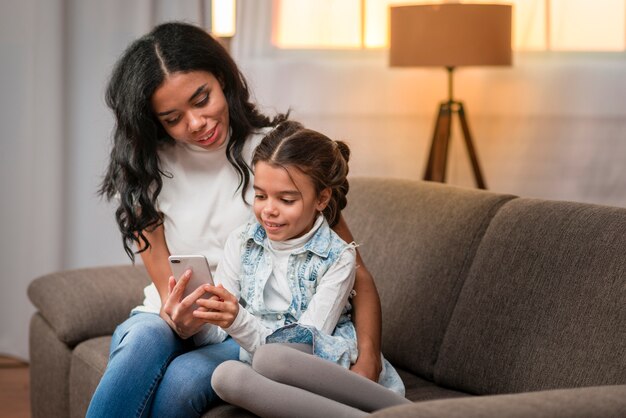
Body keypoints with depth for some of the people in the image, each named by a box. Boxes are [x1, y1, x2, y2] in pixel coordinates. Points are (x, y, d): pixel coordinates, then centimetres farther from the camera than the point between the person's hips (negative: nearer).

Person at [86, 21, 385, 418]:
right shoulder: (144, 173, -2)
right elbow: (168, 291, -6)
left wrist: (367, 361, -25)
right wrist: (178, 321, -31)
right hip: (173, 325, 2)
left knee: (181, 380, -33)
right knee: (144, 339, -34)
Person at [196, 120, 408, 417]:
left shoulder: (338, 258, -5)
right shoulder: (241, 242, 6)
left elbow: (305, 344, -13)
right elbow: (214, 334, 3)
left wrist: (239, 322, -29)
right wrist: (194, 319, -21)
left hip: (323, 368, -4)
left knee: (271, 358, -36)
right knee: (226, 375, -32)